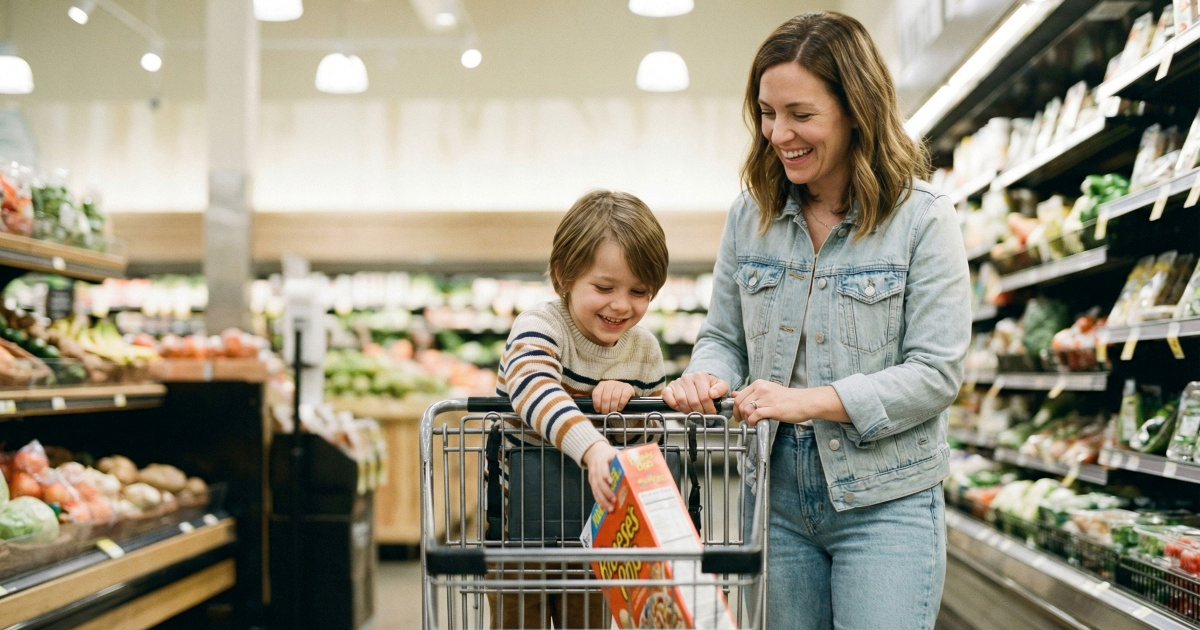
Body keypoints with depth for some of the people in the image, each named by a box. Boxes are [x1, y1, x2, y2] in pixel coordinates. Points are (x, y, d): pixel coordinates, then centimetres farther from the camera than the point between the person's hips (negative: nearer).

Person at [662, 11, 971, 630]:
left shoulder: (922, 219, -8)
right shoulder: (750, 215, 5)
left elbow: (936, 373, -12)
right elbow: (722, 337, 12)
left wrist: (809, 400, -22)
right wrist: (707, 378, -12)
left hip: (885, 504, -4)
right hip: (777, 492, 4)